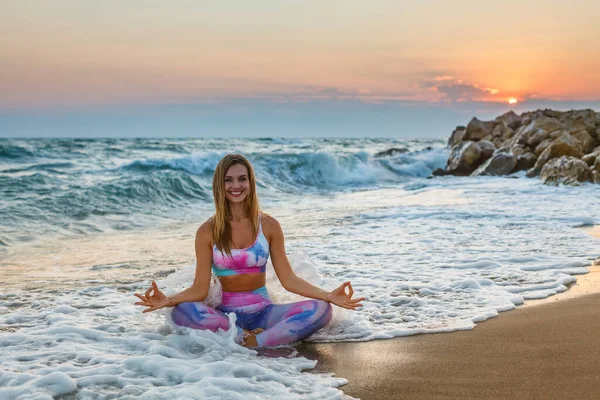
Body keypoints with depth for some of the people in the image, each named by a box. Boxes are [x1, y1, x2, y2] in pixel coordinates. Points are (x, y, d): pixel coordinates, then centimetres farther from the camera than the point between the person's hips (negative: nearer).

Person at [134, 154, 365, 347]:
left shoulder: (269, 226, 2)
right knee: (181, 312, -33)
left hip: (262, 312, 2)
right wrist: (168, 300, -24)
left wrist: (329, 295, -12)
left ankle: (251, 343, -30)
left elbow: (288, 279, 2)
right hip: (225, 314, -2)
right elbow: (200, 288, -4)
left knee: (322, 309, -24)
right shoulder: (207, 231, -1)